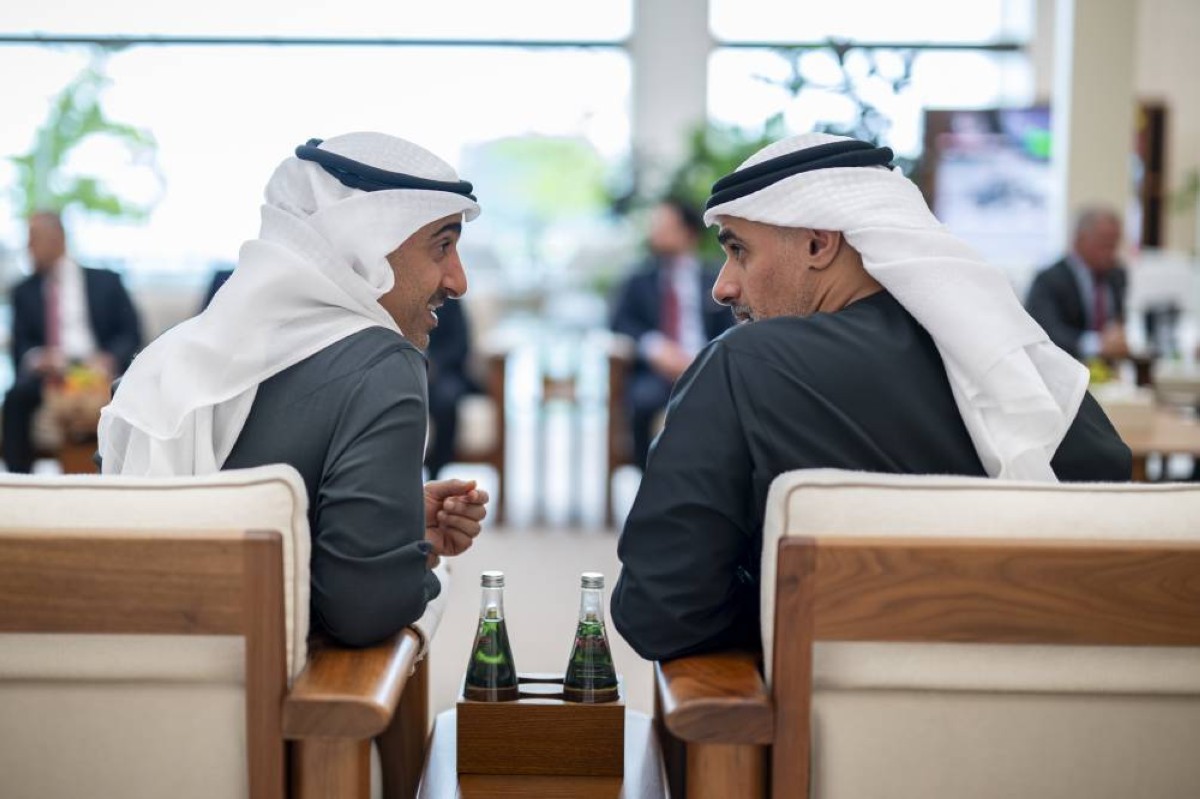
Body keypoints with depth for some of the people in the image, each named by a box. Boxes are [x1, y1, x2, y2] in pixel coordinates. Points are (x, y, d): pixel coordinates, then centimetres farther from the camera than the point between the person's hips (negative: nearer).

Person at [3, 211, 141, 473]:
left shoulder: (105, 281, 13)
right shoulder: (24, 291, 19)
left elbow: (132, 333, 5)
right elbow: (21, 345, 9)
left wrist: (108, 359, -16)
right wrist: (38, 358, -16)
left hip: (98, 368, -2)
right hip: (48, 371, 2)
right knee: (17, 396, -30)